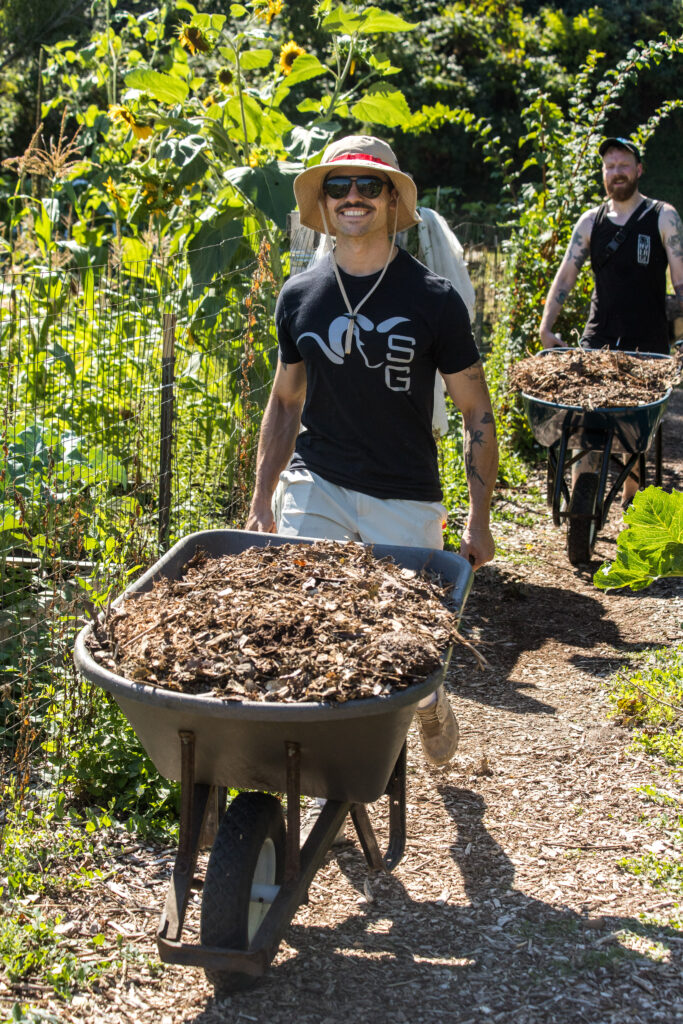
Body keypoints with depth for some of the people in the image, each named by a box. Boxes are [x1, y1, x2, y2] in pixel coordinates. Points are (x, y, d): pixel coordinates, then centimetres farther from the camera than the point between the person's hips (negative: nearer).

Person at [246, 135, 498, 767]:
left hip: (405, 500, -2)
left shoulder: (433, 300, -5)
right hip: (315, 486, 2)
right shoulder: (299, 296, 5)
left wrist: (478, 519, -3)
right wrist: (261, 502, 12)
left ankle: (429, 699, 38)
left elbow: (477, 413, 0)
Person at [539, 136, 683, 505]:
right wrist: (546, 328, -2)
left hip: (648, 342, -2)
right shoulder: (591, 221, 10)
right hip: (598, 339, 2)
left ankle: (630, 502, 19)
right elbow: (565, 276, 8)